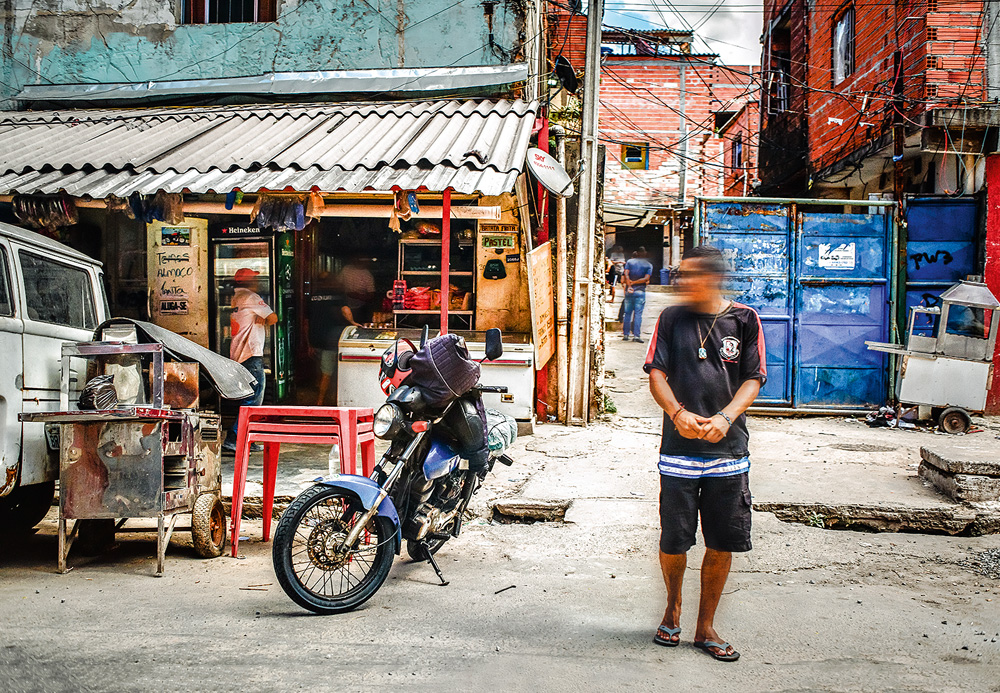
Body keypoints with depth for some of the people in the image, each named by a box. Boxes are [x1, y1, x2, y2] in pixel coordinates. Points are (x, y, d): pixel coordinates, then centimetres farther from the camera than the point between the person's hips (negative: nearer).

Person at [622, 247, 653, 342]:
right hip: (640, 291, -2)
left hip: (629, 291, 2)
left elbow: (626, 274, -8)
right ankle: (636, 335, -9)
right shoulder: (649, 265, 5)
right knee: (638, 314, -2)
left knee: (627, 313, 9)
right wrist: (634, 282, -7)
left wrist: (629, 285, -15)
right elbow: (646, 278, -9)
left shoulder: (629, 262, 7)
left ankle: (625, 334, 10)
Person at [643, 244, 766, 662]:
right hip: (679, 448, 0)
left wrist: (725, 418, -15)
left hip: (729, 449, 0)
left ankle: (705, 627, 20)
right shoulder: (671, 318, 5)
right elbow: (656, 372, 1)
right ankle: (673, 607, 31)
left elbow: (753, 380, 2)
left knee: (722, 544, 4)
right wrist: (678, 413, -18)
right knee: (673, 541, 2)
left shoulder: (744, 319, 4)